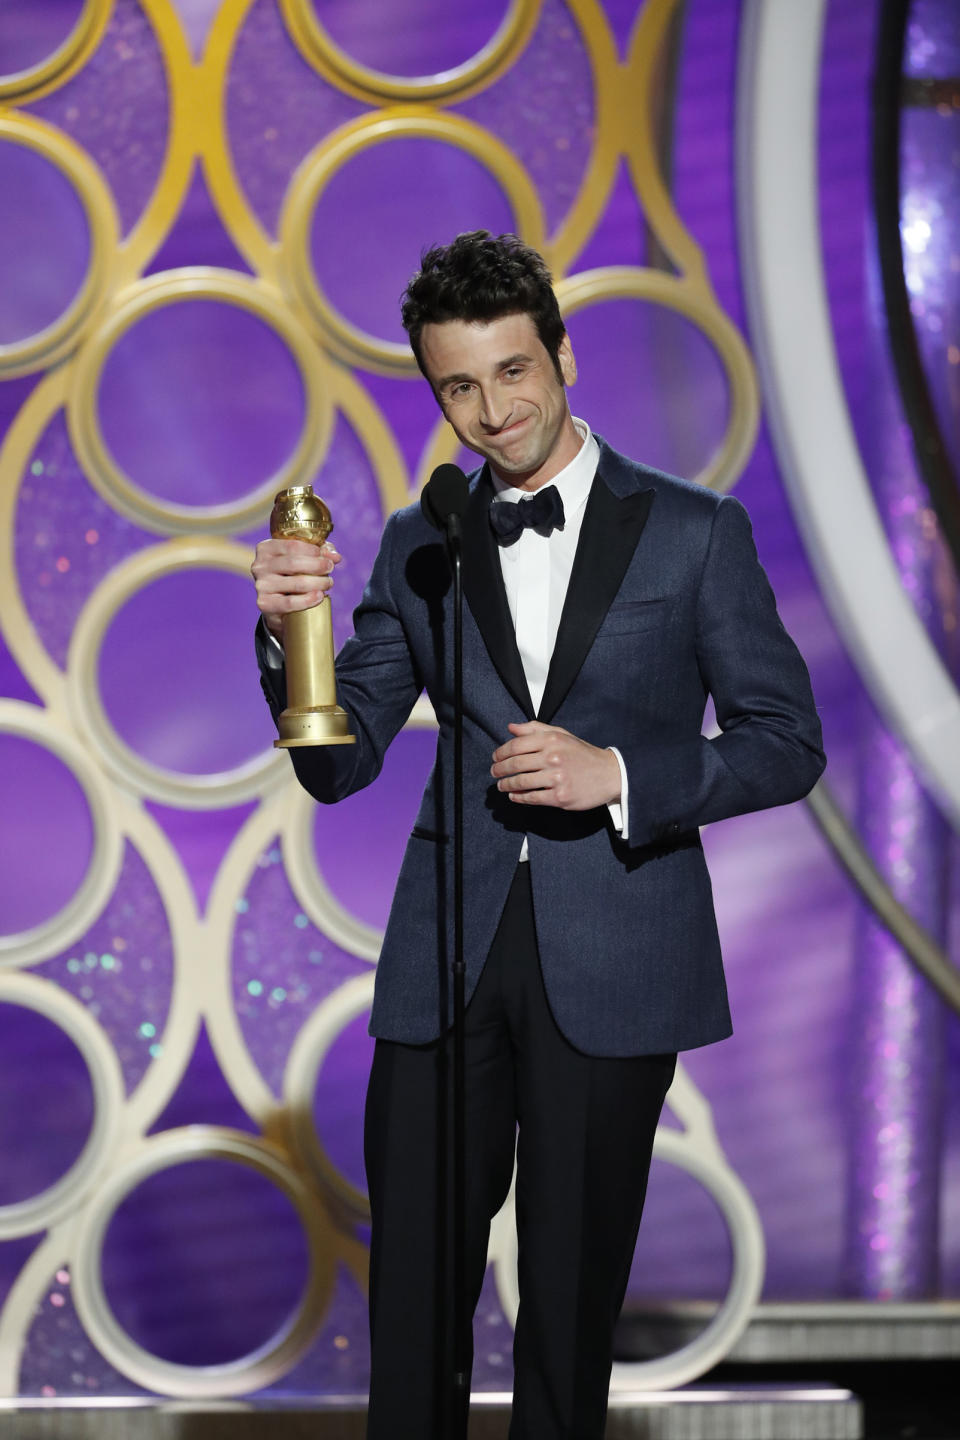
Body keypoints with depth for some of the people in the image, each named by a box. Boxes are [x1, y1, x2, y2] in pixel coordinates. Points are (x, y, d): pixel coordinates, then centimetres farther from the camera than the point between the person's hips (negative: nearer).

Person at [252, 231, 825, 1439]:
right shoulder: (419, 550, 10)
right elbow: (339, 764, 6)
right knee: (411, 1287, 1)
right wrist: (292, 635, -13)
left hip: (611, 971, -2)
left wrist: (616, 775, -14)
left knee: (573, 1291, 5)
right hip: (449, 962, 2)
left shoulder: (692, 533, 2)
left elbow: (786, 740, 1)